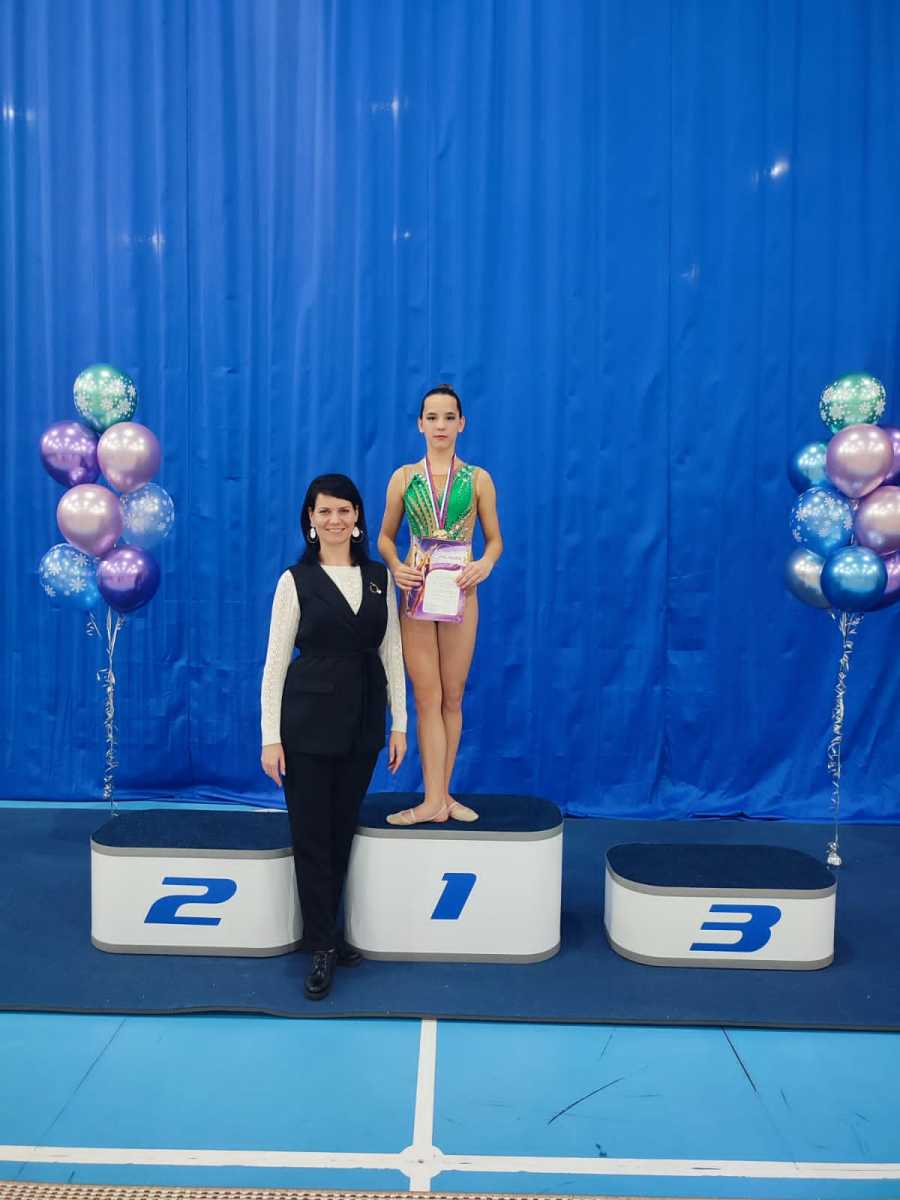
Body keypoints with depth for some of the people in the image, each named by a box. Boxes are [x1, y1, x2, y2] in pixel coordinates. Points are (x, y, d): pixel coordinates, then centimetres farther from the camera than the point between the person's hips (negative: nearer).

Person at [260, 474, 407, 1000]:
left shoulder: (379, 576, 5)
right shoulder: (296, 580, -5)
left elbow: (391, 652, 6)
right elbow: (276, 661, -6)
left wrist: (400, 723, 3)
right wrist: (271, 737, -10)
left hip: (362, 720, 3)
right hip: (309, 719, -3)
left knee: (343, 831, 13)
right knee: (311, 834, 3)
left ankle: (324, 929, 30)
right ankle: (324, 947, 16)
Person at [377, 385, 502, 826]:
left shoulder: (478, 479, 2)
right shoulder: (403, 477, 4)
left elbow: (495, 539, 6)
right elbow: (385, 537, 9)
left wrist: (485, 564, -15)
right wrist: (395, 567, -11)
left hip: (459, 594, 0)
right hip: (415, 594, 0)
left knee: (452, 697, 7)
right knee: (427, 698, 1)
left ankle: (439, 795, 18)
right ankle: (436, 799, 5)